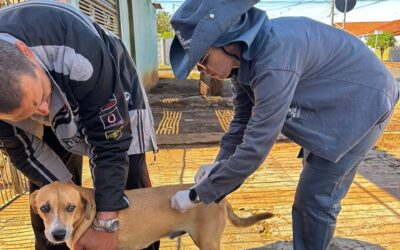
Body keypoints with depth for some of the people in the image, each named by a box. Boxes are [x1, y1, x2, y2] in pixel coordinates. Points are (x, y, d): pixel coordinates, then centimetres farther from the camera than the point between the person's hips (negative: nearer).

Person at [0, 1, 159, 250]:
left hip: (113, 99, -3)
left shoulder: (78, 57, -43)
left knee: (130, 187, -4)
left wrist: (106, 222, -31)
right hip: (60, 106, 4)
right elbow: (21, 149, -14)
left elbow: (110, 139, -35)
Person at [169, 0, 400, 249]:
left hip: (362, 102, -8)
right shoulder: (241, 58, -9)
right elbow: (243, 120, 3)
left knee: (315, 198, -4)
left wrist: (198, 194, -25)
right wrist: (219, 165, -7)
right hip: (327, 108, 8)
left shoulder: (275, 56, -37)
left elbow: (255, 147, -35)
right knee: (312, 192, 16)